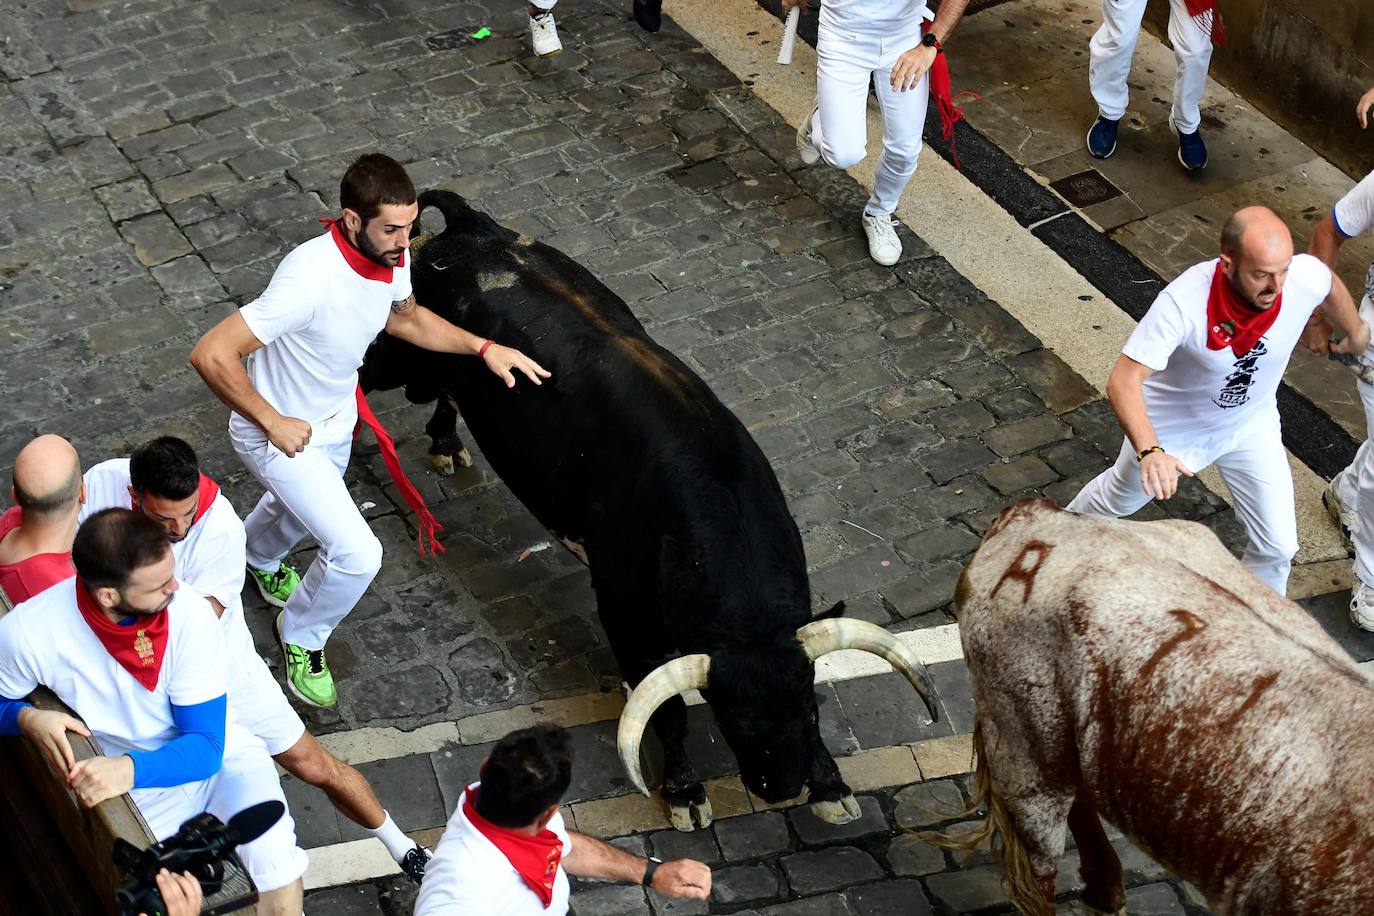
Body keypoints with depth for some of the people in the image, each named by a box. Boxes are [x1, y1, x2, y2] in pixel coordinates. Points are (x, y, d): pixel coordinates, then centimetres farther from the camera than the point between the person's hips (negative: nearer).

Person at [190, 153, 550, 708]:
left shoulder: (391, 254, -17)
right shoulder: (311, 279, -41)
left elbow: (402, 316, 7)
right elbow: (211, 355, -38)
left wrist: (483, 347, -3)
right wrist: (273, 423, -30)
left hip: (335, 421, 8)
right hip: (280, 433, -8)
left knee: (299, 507, 35)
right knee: (357, 555, -13)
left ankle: (258, 558, 71)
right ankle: (302, 637, 19)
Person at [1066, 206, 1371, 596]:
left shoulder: (1307, 277, -30)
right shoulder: (1183, 302, -42)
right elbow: (1123, 382, -44)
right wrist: (1149, 451, -59)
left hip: (1252, 426, 3)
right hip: (1172, 426, -3)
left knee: (1278, 547, 6)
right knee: (1121, 497, 26)